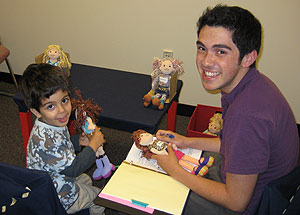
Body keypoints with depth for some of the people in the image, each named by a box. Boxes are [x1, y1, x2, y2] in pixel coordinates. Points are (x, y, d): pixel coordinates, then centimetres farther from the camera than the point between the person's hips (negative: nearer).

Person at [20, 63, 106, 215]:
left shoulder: (52, 123, -10)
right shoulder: (46, 141, -40)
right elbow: (72, 168, -31)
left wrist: (78, 141, -3)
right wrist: (93, 144, -22)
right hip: (60, 199, -8)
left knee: (86, 180, 32)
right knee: (98, 195, 13)